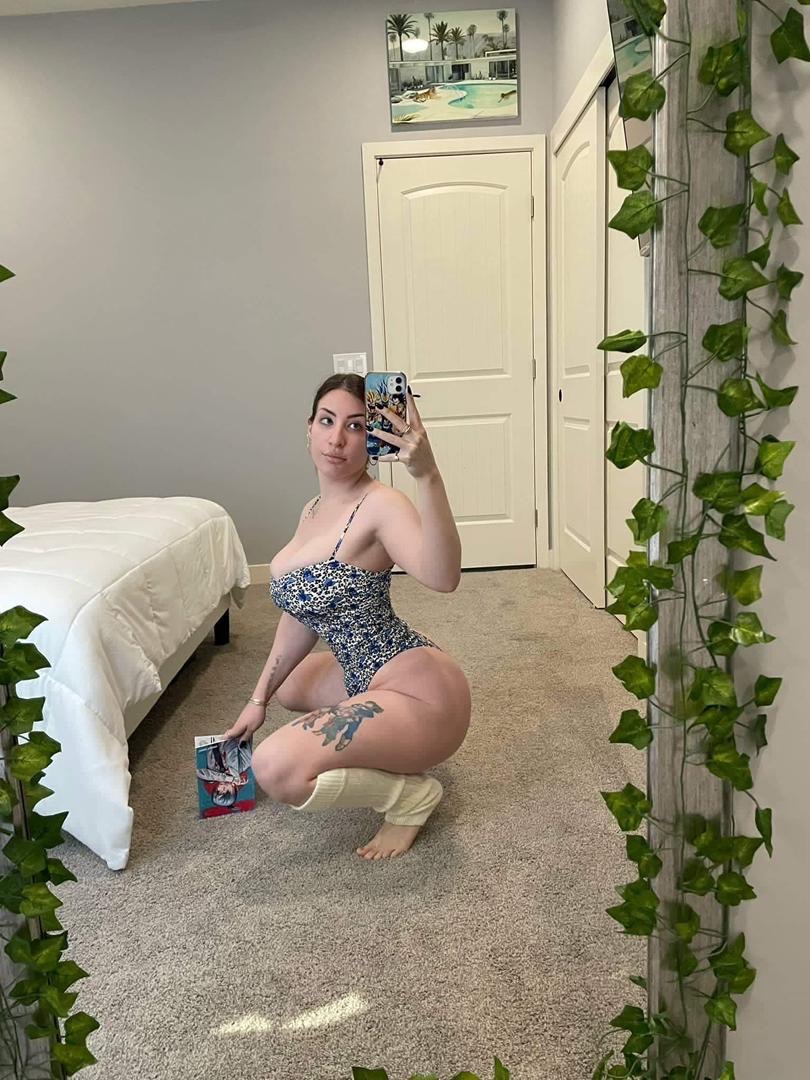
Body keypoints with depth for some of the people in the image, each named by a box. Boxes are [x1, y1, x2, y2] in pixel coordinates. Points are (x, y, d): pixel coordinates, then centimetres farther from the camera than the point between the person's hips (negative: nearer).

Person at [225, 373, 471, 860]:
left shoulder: (381, 504, -20)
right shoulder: (312, 511, 7)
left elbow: (443, 577, -40)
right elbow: (303, 614, 13)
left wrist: (428, 476, -51)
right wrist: (259, 697, 13)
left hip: (420, 692, -10)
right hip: (366, 674, 10)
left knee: (275, 768, -25)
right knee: (287, 686, 33)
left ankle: (411, 793, -2)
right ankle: (394, 746, 23)